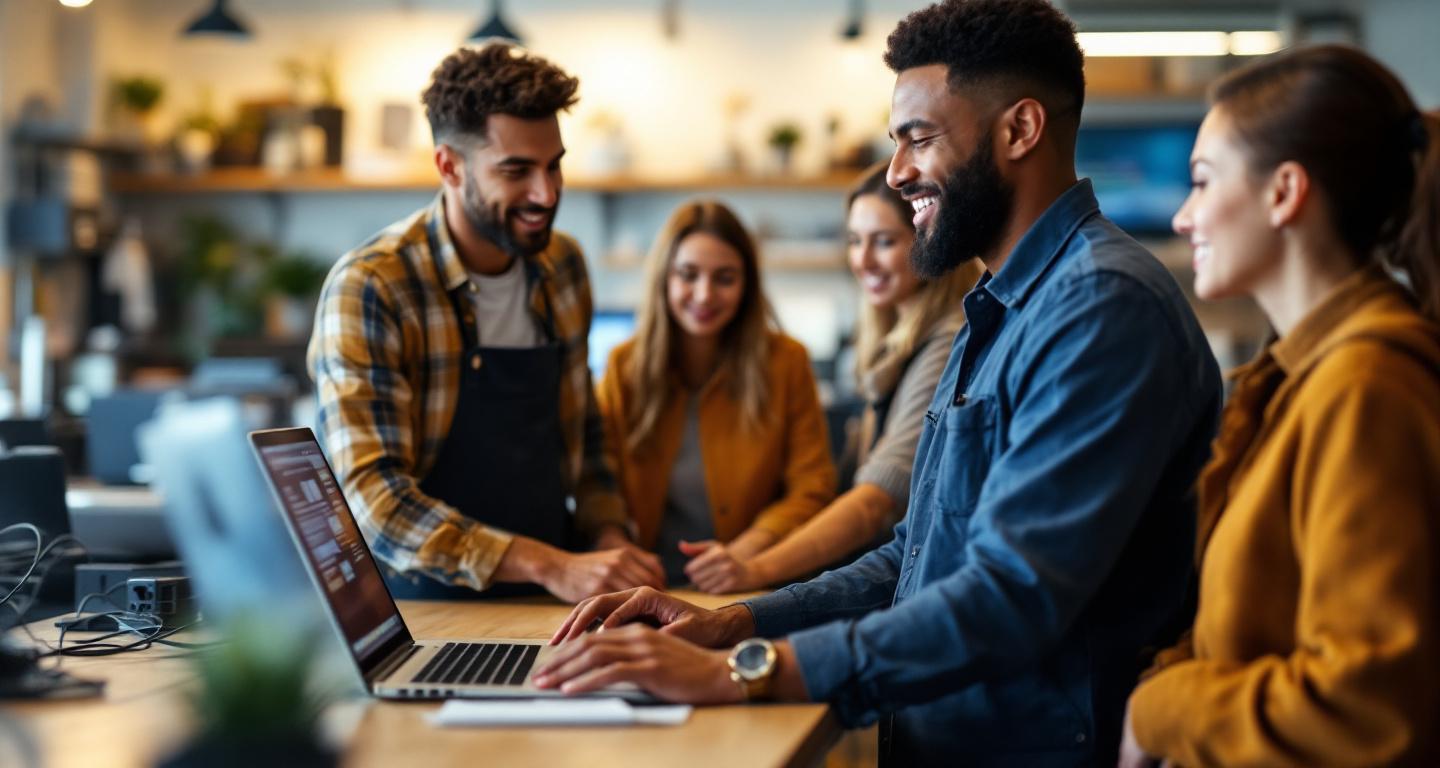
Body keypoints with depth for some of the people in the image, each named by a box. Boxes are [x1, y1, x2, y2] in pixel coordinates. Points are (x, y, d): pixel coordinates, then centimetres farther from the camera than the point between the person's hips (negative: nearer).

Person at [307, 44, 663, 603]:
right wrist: (550, 566, -27)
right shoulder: (368, 290, -12)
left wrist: (609, 537, 2)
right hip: (428, 612, -4)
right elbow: (372, 496, -20)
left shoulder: (563, 265, 6)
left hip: (549, 607, 5)